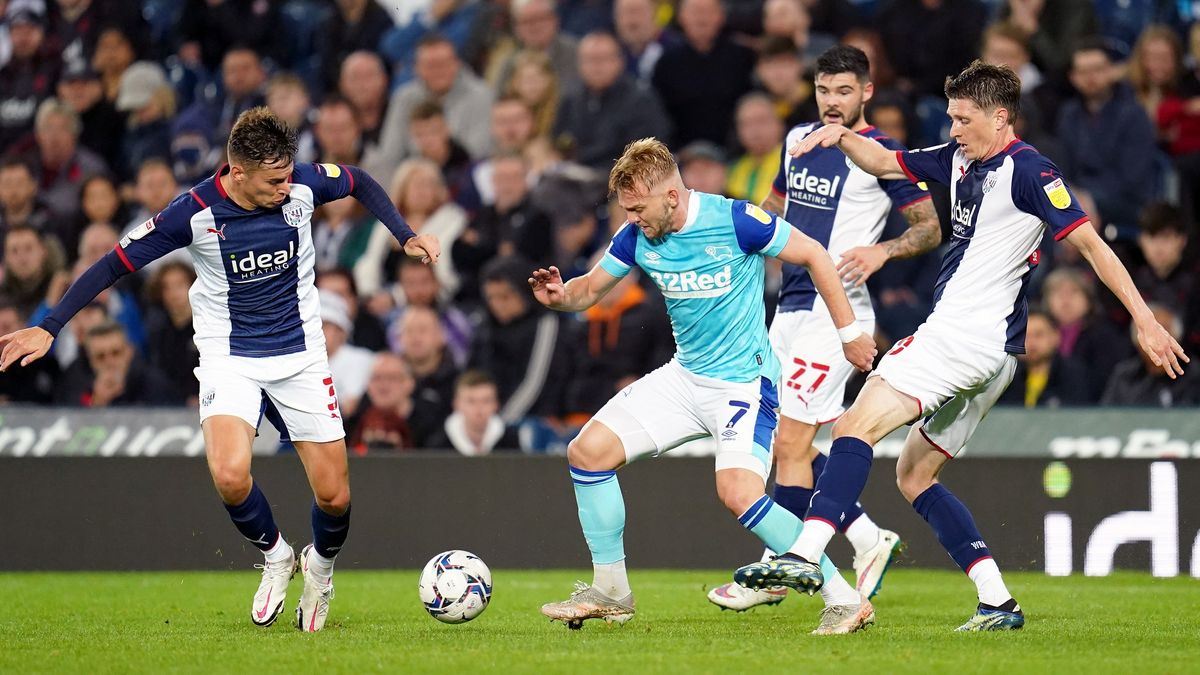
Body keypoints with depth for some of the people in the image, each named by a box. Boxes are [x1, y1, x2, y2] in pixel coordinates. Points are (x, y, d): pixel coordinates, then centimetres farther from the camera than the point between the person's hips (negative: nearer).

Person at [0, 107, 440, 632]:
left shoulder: (304, 184, -14)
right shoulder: (195, 213, -20)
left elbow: (360, 183, 10)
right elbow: (115, 264, -10)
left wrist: (405, 236, -1)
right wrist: (48, 328, -13)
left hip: (300, 352, 2)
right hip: (229, 357, -2)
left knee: (334, 496, -1)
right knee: (230, 476, -27)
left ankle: (320, 565, 35)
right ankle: (275, 556, 5)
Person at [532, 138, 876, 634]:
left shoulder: (735, 221, -20)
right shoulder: (637, 237, -3)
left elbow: (813, 255, -9)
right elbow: (590, 289, 9)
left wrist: (850, 332, -5)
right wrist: (558, 296, -15)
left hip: (744, 381, -7)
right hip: (684, 376, 7)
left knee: (738, 493, -26)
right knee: (588, 450, -2)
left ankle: (846, 599, -16)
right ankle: (610, 592, 11)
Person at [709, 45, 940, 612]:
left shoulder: (882, 154, -7)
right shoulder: (799, 140, 14)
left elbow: (930, 228, -4)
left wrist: (881, 251, -20)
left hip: (836, 312, -8)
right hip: (789, 308, 8)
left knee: (790, 442, -10)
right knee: (789, 445, 7)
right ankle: (869, 541, 18)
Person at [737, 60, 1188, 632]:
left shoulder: (1027, 171, -9)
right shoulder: (959, 159, 17)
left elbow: (1090, 243, -11)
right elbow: (885, 162, 27)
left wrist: (1144, 321, -15)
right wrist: (842, 136, 6)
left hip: (968, 336, -10)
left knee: (856, 426, -19)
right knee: (913, 477, 13)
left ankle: (806, 554, -32)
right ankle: (997, 602, 7)